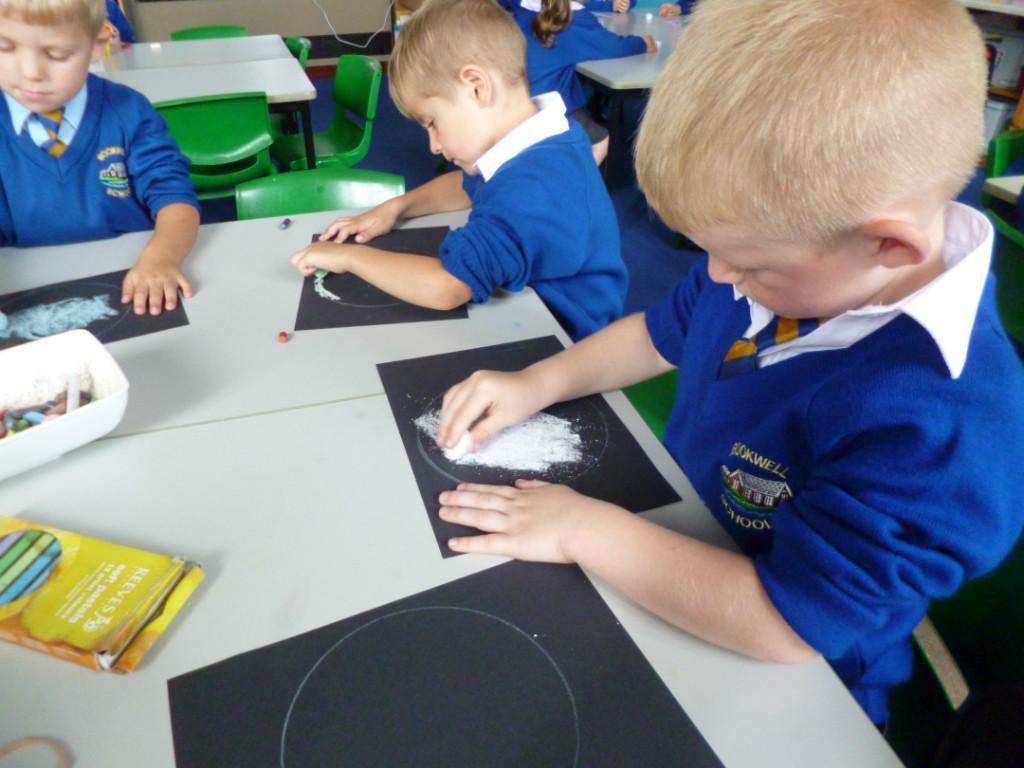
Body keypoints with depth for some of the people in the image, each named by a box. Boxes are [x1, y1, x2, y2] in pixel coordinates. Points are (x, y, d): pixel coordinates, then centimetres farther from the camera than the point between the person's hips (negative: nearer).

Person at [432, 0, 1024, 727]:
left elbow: (785, 624, -32)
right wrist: (537, 383, -5)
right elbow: (661, 334, 7)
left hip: (775, 688, -6)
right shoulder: (797, 246, -9)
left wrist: (585, 530, -27)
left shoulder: (939, 422, -34)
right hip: (668, 547, 7)